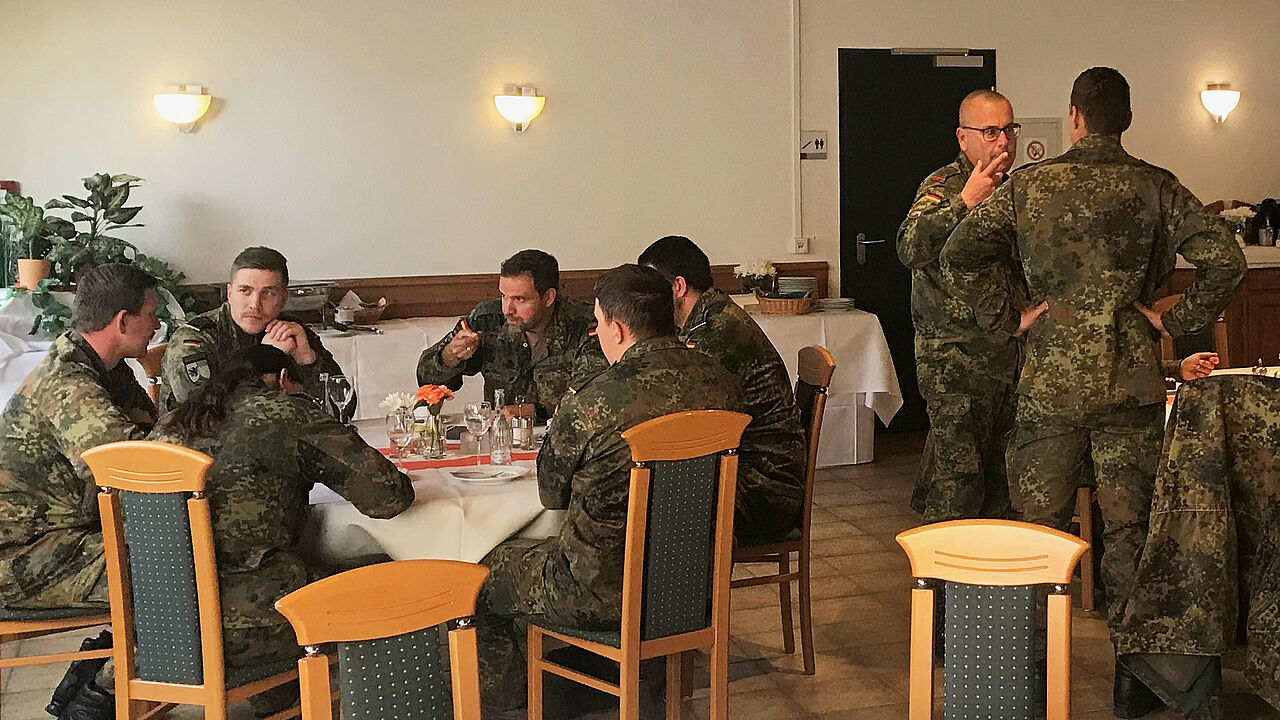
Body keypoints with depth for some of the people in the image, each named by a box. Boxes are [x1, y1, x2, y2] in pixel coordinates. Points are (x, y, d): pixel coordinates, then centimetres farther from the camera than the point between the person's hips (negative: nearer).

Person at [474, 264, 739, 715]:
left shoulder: (592, 402, -25)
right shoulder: (719, 381, -7)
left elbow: (551, 493, -6)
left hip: (607, 595, -7)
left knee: (482, 578, 18)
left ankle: (503, 700, 37)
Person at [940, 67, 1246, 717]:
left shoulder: (1030, 185, -1)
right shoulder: (1157, 187, -1)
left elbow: (958, 255, -5)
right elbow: (1225, 261, -10)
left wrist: (1009, 318, 2)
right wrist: (1174, 320, 0)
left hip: (1049, 381, 0)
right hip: (1132, 383, 0)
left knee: (1040, 527, 11)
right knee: (1129, 527, 9)